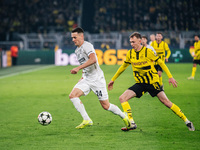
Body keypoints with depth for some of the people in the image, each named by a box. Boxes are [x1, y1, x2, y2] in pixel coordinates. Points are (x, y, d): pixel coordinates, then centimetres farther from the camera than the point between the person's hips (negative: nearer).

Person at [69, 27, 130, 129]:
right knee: (72, 95, -14)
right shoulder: (77, 50, 16)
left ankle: (124, 117, 18)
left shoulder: (87, 46, -13)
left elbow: (93, 60, -30)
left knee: (106, 106, -5)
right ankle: (87, 120, -13)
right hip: (86, 79, 8)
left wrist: (78, 68, -31)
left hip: (97, 79, -8)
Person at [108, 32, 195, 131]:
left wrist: (170, 77, -9)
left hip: (152, 82, -4)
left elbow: (161, 63, -5)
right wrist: (113, 80, 22)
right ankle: (131, 123, -11)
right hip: (140, 84, 5)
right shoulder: (130, 53, 2)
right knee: (122, 98, -13)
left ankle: (187, 121, 5)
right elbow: (123, 67, 17)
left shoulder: (147, 51, -12)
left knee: (166, 102, -8)